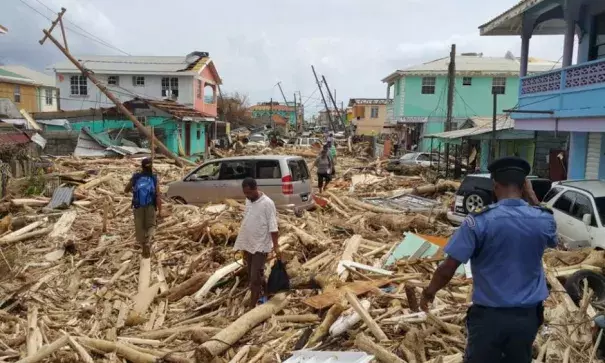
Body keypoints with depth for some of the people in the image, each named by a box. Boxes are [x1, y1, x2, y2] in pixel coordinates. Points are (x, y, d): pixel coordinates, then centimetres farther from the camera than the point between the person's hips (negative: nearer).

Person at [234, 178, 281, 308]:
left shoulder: (267, 203, -17)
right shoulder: (248, 201, 6)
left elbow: (273, 227, -17)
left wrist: (276, 246, -20)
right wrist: (243, 244, 17)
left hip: (260, 246, -7)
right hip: (248, 244, 8)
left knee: (255, 278, -6)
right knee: (253, 276, 16)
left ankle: (252, 307, 3)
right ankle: (265, 294, 37)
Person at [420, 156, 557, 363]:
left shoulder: (479, 221, -18)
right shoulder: (544, 220, -7)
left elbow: (447, 269, -17)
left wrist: (429, 292, 2)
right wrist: (532, 195, 17)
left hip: (489, 315, -4)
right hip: (528, 315, 4)